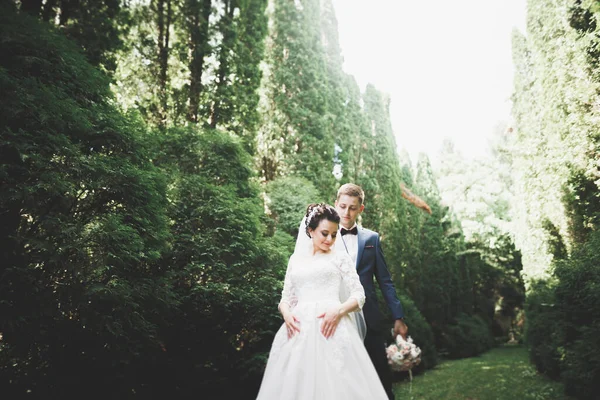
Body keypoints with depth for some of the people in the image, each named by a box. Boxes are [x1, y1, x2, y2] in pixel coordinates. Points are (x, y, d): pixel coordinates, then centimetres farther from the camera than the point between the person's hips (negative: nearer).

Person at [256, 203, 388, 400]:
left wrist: (339, 310, -16)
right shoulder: (295, 259, 16)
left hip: (331, 326, -2)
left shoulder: (340, 258, 8)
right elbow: (286, 297, 16)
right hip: (299, 329, 3)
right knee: (296, 382, 0)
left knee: (335, 382, -6)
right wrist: (286, 313, -6)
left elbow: (359, 294, 3)